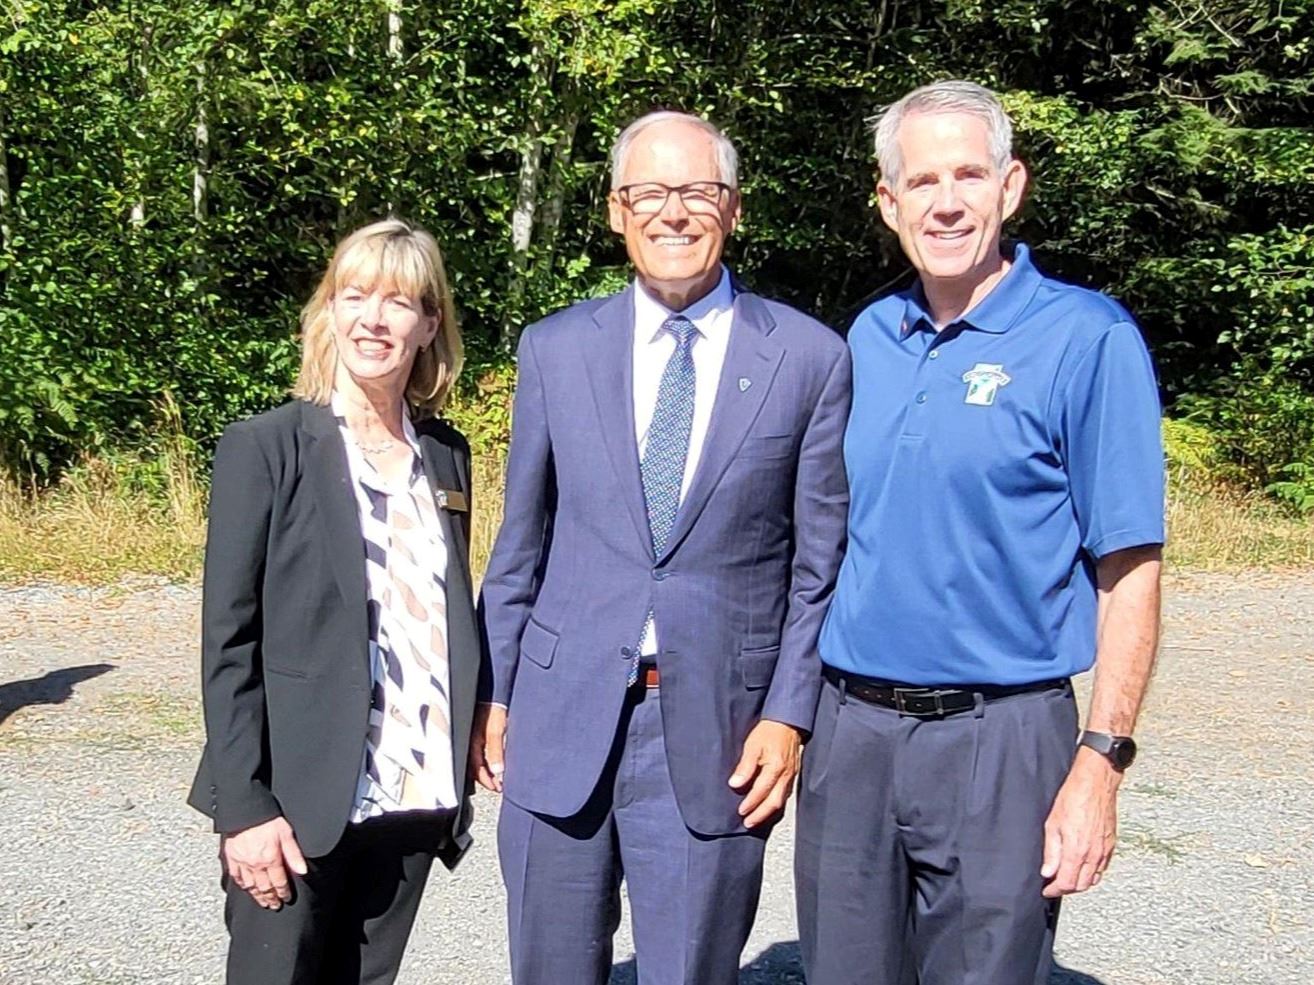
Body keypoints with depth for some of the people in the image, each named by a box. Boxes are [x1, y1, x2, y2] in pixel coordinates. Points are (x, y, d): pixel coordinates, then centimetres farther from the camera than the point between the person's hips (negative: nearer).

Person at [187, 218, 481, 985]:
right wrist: (243, 805, -12)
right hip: (299, 804, -4)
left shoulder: (447, 456, 9)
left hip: (416, 804, 4)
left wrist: (457, 774, 9)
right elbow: (227, 640, -8)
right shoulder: (265, 449, -5)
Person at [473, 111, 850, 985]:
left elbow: (822, 561, 1)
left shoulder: (810, 358, -2)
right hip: (562, 716, 2)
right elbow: (521, 544, 9)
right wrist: (495, 694, 8)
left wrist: (789, 715, -4)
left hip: (716, 731, -2)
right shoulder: (555, 349, 4)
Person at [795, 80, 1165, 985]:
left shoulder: (1086, 339, -8)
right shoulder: (870, 337, 8)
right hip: (849, 731, 5)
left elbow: (1129, 573, -10)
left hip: (996, 740, -5)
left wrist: (1100, 764, -16)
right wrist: (800, 714, 9)